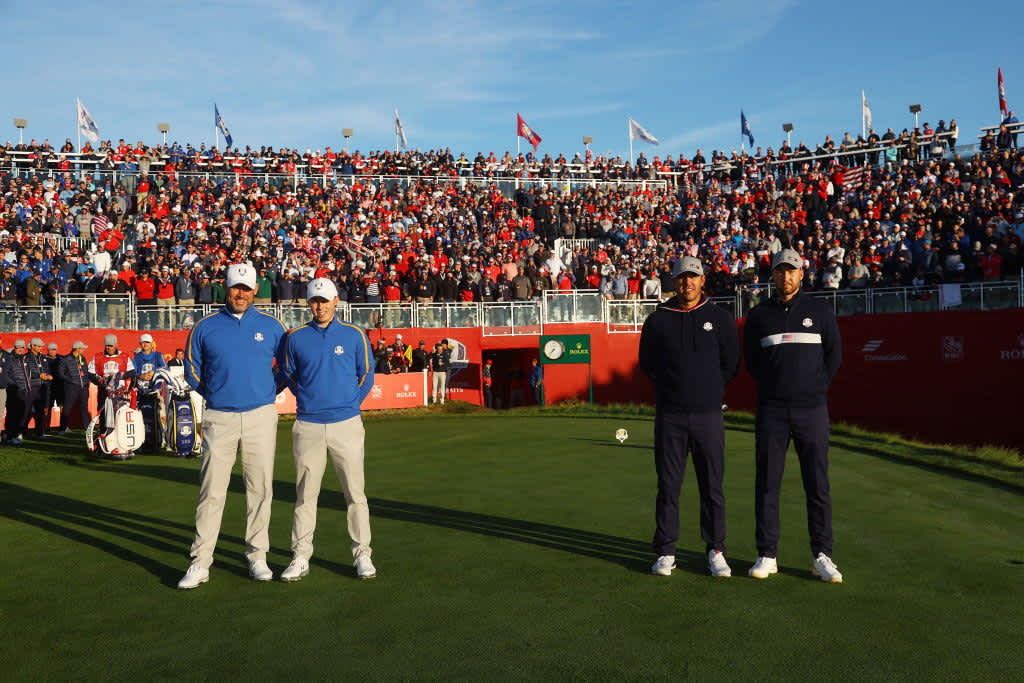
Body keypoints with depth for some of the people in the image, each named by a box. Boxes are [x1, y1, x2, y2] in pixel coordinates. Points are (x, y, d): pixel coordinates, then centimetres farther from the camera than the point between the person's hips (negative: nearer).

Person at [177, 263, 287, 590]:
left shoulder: (271, 326, 7)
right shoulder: (205, 328, 5)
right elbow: (192, 371, 12)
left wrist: (269, 389, 8)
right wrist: (216, 394, 6)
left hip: (260, 417, 1)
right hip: (219, 418, -1)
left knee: (260, 488, 4)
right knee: (211, 491, -2)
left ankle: (257, 557, 16)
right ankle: (200, 563, 6)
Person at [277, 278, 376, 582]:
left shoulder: (354, 335, 3)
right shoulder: (295, 338, 6)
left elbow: (366, 376, 11)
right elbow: (288, 374, 18)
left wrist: (349, 403, 6)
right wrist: (308, 399, 12)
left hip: (346, 424, -1)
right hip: (308, 427, 1)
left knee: (355, 493, 1)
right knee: (305, 494, 5)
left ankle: (362, 555, 12)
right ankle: (301, 557, 15)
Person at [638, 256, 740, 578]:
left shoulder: (720, 318, 7)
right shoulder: (657, 320, 6)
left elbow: (730, 365, 11)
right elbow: (647, 365, 13)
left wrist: (706, 391, 8)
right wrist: (673, 388, 8)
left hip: (708, 415, 0)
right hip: (669, 417, 0)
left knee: (712, 485, 4)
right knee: (668, 485, 3)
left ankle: (715, 551, 15)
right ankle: (666, 552, 13)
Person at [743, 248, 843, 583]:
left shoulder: (820, 311, 8)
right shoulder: (759, 314, 9)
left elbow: (834, 353, 11)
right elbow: (750, 359, 14)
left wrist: (817, 388, 4)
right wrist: (772, 387, 7)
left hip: (811, 408, 0)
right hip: (771, 410, 0)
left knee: (817, 483, 2)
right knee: (767, 483, 2)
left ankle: (822, 556, 11)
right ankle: (767, 555, 10)